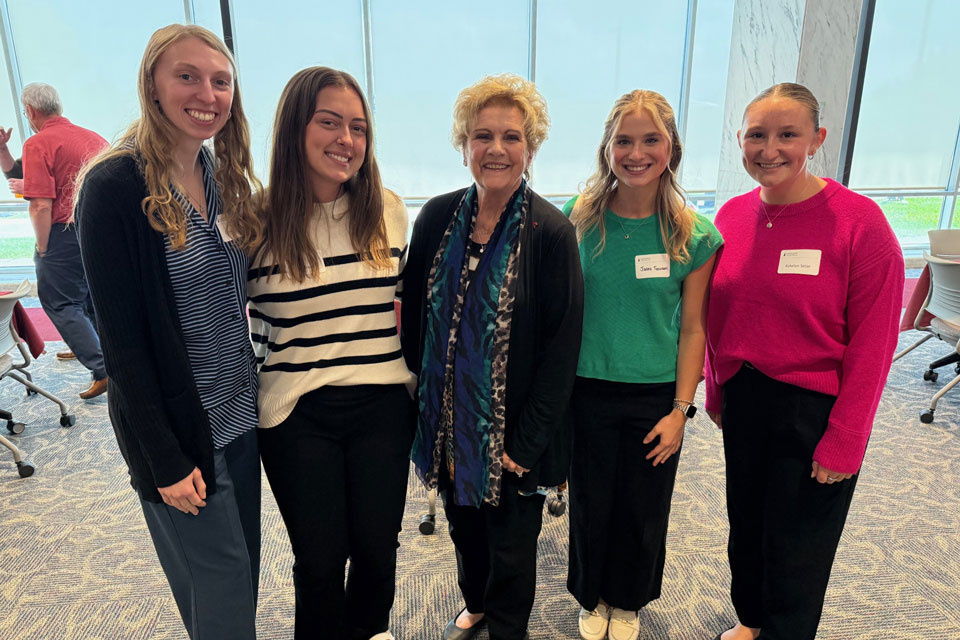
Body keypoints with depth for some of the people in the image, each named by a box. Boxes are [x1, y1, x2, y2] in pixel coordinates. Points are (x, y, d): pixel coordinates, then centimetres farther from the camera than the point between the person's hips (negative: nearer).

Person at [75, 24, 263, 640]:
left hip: (238, 413, 7)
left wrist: (252, 391, 8)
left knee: (244, 570, 21)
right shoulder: (115, 186, -16)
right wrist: (166, 460, -14)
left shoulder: (224, 177, 5)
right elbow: (122, 339, -16)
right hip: (177, 427, -6)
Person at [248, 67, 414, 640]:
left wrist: (414, 382, 14)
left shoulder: (388, 209, -1)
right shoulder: (258, 218, -8)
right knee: (320, 556, 11)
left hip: (382, 405, 2)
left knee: (377, 546, 15)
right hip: (297, 416, -2)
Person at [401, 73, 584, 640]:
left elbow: (562, 348, -13)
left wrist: (526, 442, -14)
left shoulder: (552, 232, -14)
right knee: (465, 526, 25)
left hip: (513, 431, -4)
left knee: (511, 545, 16)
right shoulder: (438, 218, -2)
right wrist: (422, 405, 1)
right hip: (447, 421, 4)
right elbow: (415, 316, 3)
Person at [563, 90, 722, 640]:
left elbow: (693, 329, -4)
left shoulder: (695, 235, -9)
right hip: (588, 391, 0)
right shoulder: (579, 218, -7)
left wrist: (680, 409, -5)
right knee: (590, 504, 16)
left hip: (656, 396, 0)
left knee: (643, 510, 17)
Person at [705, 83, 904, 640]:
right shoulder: (733, 216, -1)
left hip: (815, 408, -5)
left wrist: (844, 441, -12)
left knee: (796, 548, 12)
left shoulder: (859, 222, -15)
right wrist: (717, 393, 10)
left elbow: (873, 344, -13)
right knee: (745, 524, 22)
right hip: (743, 399, 5)